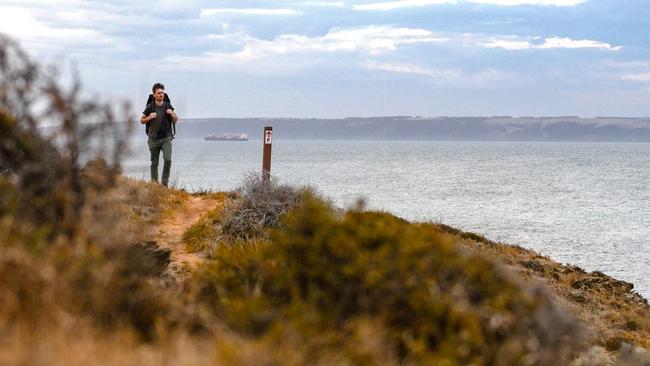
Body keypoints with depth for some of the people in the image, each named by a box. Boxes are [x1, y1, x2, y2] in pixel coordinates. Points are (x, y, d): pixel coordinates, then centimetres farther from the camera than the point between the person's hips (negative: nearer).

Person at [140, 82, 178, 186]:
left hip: (166, 138, 0)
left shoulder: (168, 106, 1)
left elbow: (175, 120, 11)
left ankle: (165, 182, -9)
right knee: (154, 163, 5)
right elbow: (142, 121, 6)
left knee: (168, 159, -17)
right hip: (154, 138, 0)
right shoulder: (150, 107, -4)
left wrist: (172, 114, -11)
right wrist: (149, 117, -14)